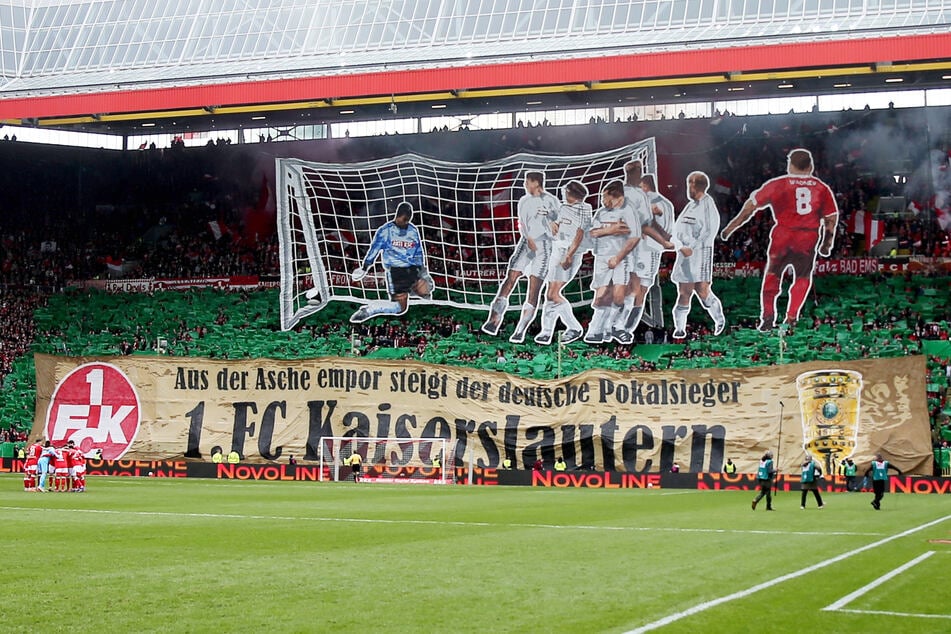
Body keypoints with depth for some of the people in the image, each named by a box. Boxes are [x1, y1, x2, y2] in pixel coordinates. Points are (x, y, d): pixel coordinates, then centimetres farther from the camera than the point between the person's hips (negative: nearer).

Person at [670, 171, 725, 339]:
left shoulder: (708, 207, -3)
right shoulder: (690, 206, 18)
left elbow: (709, 233, -11)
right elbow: (677, 230, 12)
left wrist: (692, 248, -17)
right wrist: (681, 247, -7)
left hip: (701, 253, -6)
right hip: (684, 255, 6)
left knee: (703, 292, -8)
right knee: (683, 293, 1)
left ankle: (719, 318, 16)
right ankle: (680, 328, 3)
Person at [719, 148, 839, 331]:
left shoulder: (777, 184, 2)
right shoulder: (821, 188, 7)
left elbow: (751, 206, 4)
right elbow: (831, 218, 8)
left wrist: (731, 227, 10)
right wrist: (827, 244, 18)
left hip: (782, 236, -1)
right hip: (809, 238, 1)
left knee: (772, 275, 15)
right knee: (803, 278, 17)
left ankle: (768, 315, 8)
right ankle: (791, 316, 9)